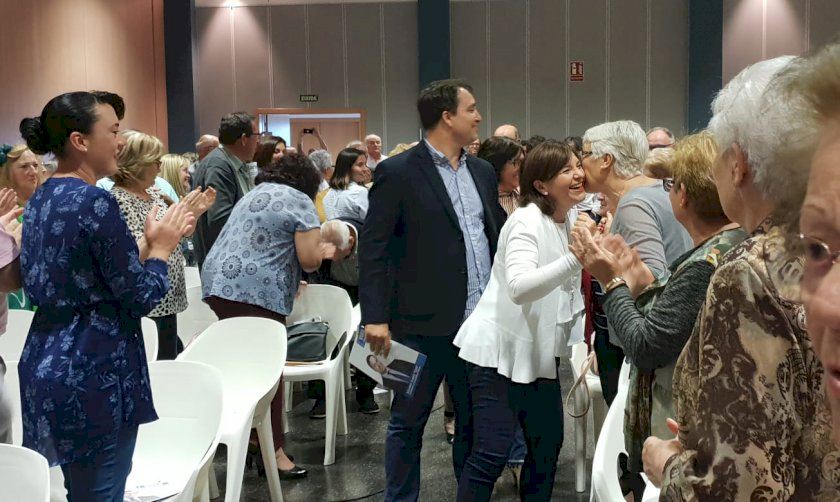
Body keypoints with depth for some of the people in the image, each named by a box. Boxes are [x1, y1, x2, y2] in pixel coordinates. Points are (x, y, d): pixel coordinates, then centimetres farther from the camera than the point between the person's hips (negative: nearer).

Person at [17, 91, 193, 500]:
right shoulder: (95, 201, -18)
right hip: (93, 374, -9)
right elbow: (142, 297, -16)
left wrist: (151, 246, 12)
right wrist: (161, 246, 0)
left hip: (44, 368, 9)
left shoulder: (39, 200, 10)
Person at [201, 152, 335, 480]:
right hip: (256, 291, -8)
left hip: (219, 281, 8)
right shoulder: (301, 202, 0)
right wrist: (320, 251, 15)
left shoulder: (253, 195, 25)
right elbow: (309, 260, -6)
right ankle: (271, 450, 0)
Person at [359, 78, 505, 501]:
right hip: (424, 324, -6)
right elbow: (373, 248, -10)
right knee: (408, 422, 8)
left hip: (481, 322, 6)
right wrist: (375, 317, -16)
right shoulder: (398, 173, -7)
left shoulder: (482, 171, 12)